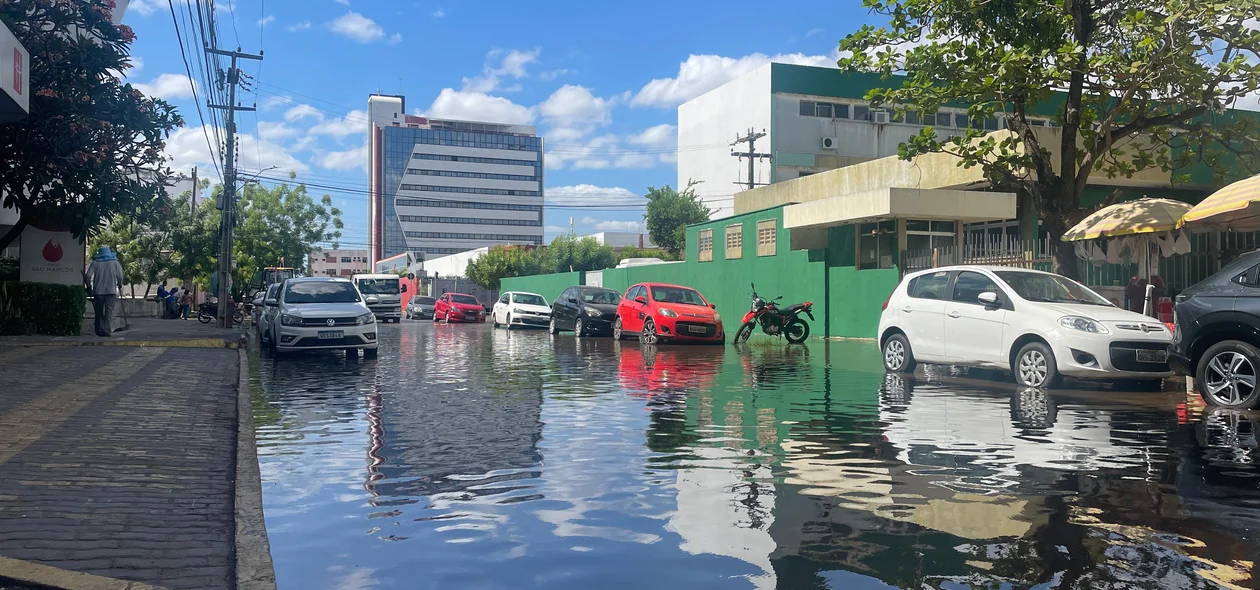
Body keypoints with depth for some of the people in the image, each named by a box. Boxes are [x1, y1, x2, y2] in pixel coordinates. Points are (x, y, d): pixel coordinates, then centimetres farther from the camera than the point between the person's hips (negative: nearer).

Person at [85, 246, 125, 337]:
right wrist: (120, 286, 15)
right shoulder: (114, 262, 4)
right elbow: (120, 276, -1)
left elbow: (88, 275, -2)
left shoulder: (95, 262, 5)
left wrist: (89, 286, 11)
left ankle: (99, 331, 12)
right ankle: (107, 331, -15)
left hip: (98, 291, 1)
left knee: (99, 312, 10)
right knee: (109, 312, -5)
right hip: (111, 291, -1)